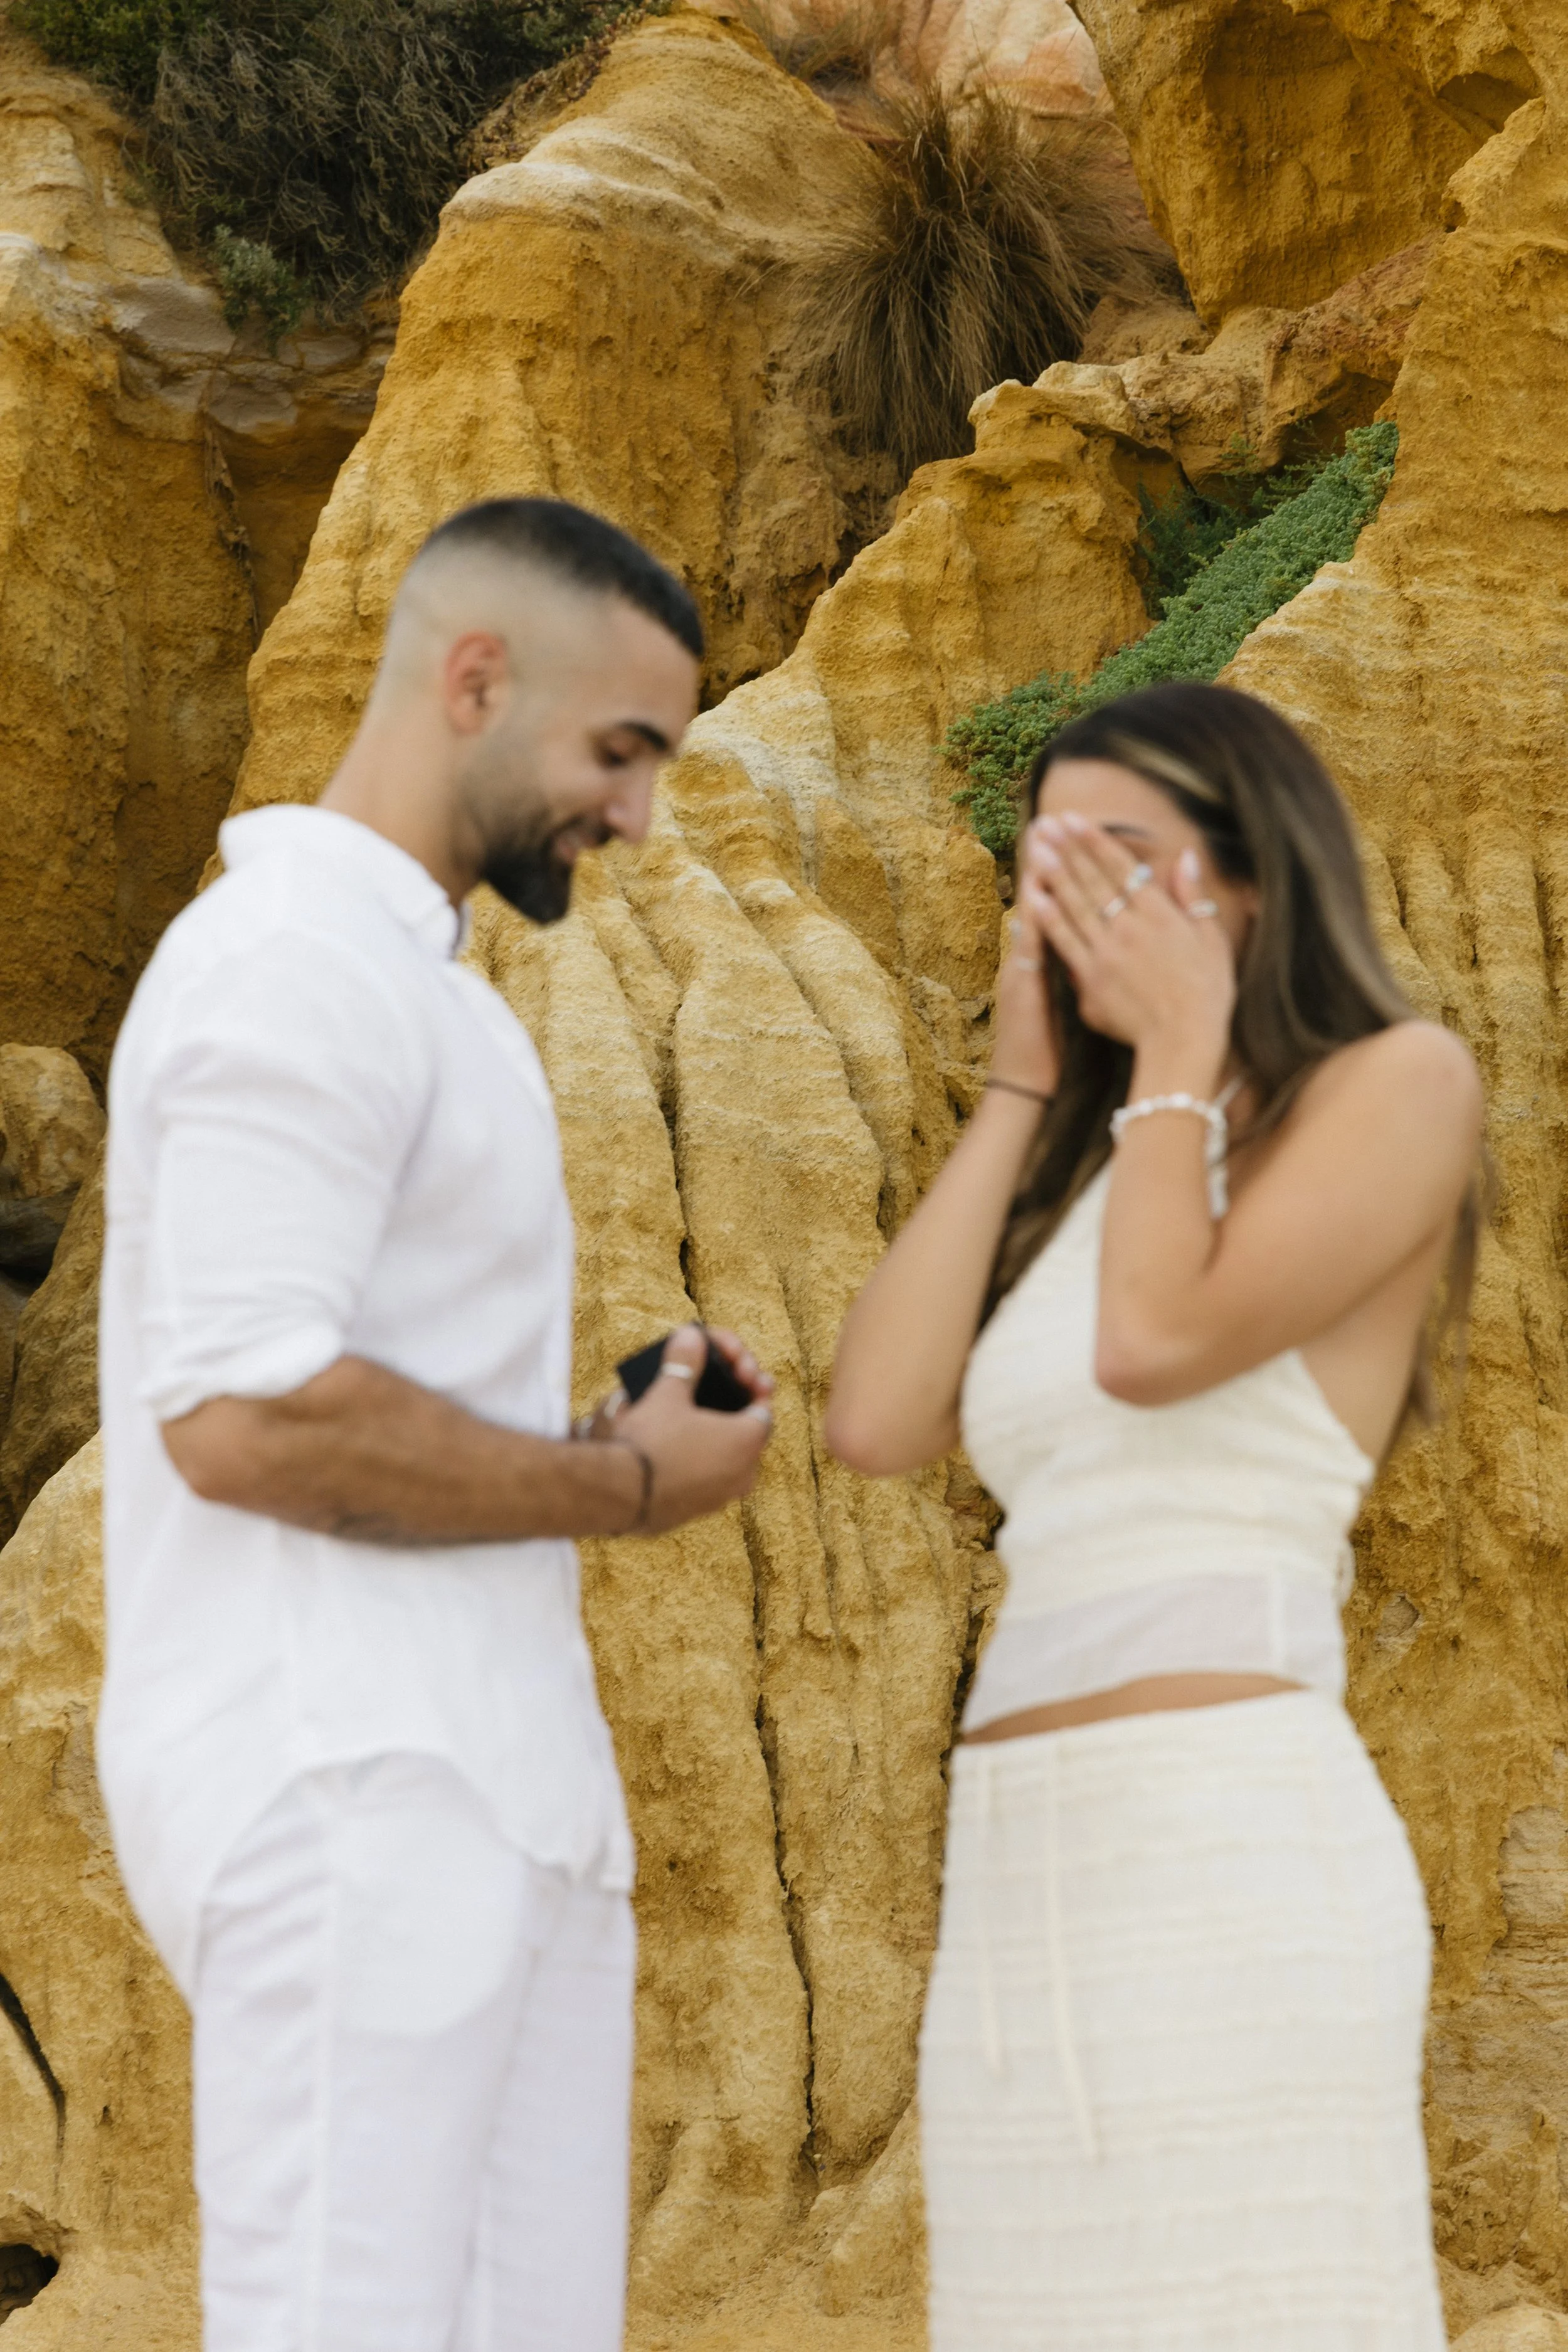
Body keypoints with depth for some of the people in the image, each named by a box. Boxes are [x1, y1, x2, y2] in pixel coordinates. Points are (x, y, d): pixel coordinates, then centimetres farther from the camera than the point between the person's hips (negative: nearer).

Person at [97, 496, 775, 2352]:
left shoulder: (390, 985, 21)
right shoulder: (295, 963, -12)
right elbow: (247, 1417, -22)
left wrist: (618, 1447, 8)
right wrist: (627, 1487, -10)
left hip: (464, 1781, 10)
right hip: (345, 1787, -10)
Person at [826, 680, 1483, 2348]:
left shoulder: (1401, 1084, 2)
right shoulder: (1084, 1184, 24)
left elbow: (1156, 1346, -14)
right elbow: (876, 1424, 8)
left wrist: (1183, 1056, 1)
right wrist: (1021, 1096, 15)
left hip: (1229, 1859, -8)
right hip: (1028, 1889, 8)